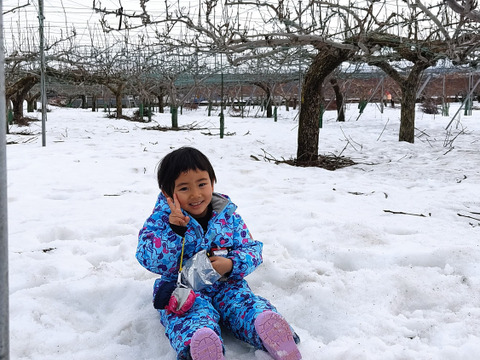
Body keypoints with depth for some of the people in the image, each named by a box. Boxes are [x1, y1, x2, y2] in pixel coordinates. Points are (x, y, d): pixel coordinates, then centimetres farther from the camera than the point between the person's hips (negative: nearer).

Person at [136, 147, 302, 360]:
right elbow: (150, 261, -13)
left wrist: (231, 265, -16)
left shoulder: (228, 216, 4)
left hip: (226, 285, 3)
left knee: (251, 307, -30)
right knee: (194, 321, -38)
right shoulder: (161, 220, -3)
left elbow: (252, 249, 6)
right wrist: (174, 230, -26)